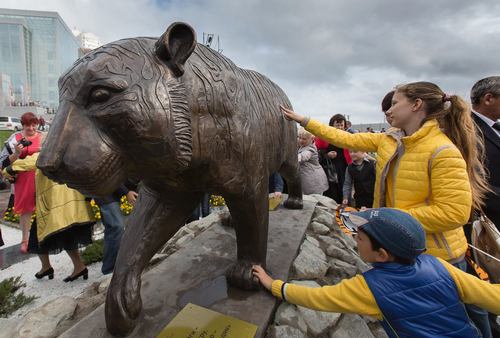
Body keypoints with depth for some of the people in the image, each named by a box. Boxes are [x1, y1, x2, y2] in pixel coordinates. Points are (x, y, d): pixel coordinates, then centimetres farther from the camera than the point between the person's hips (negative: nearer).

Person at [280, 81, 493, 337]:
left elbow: (455, 212, -26)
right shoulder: (389, 140, -1)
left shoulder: (444, 152, -23)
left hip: (435, 255, -7)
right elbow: (347, 139, 1)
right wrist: (303, 120, 1)